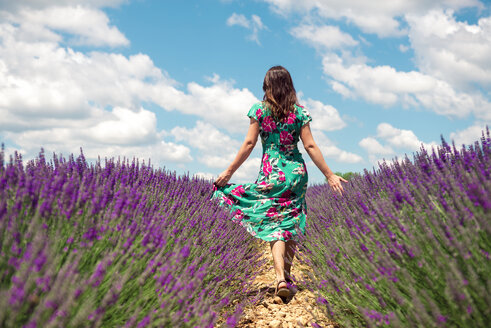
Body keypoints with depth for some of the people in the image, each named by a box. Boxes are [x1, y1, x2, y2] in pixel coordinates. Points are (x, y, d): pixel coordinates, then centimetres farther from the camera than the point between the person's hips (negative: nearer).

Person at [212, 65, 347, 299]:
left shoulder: (259, 110, -1)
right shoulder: (300, 113, 2)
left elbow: (249, 144, -4)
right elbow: (310, 146, -2)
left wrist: (229, 171, 3)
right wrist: (329, 175, 3)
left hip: (271, 173, -2)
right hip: (296, 172, 2)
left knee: (274, 226, -1)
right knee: (291, 223, 14)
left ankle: (281, 278, -17)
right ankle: (286, 273, 22)